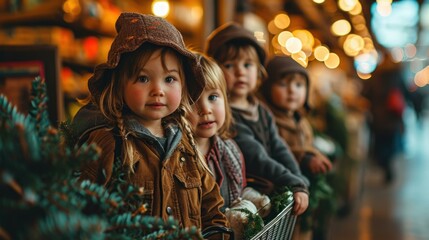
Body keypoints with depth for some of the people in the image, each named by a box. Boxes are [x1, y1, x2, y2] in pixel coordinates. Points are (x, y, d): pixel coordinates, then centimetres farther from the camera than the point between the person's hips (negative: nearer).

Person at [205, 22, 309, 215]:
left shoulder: (261, 111, 12)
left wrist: (299, 186, -6)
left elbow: (280, 150, 7)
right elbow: (256, 160, -18)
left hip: (269, 192, 7)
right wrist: (294, 184, -19)